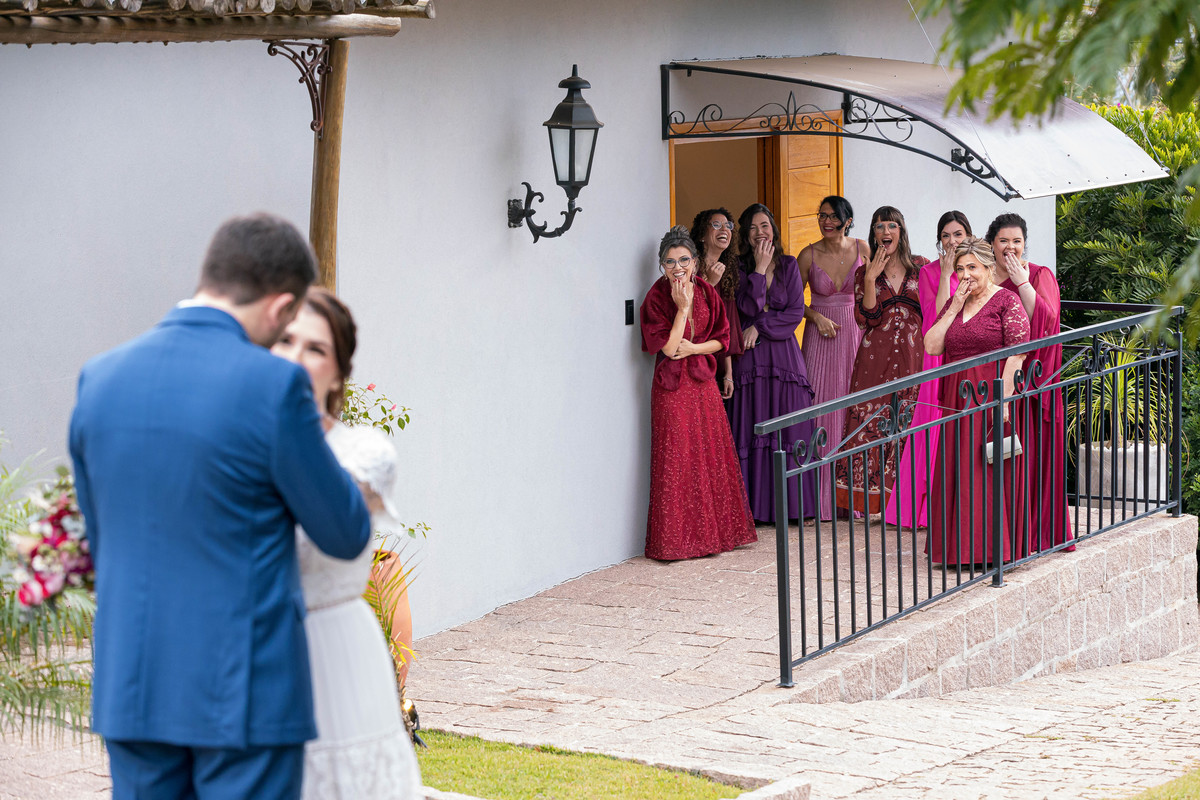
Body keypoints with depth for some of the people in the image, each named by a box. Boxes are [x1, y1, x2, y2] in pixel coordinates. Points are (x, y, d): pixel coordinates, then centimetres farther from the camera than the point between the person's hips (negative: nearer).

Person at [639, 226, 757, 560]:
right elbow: (668, 347, -16)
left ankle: (711, 533, 17)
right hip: (672, 387, -5)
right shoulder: (656, 298, -10)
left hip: (703, 382, 5)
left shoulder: (706, 292, 3)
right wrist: (683, 307, -19)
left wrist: (693, 348, -9)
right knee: (677, 460, -4)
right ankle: (676, 540, 2)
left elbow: (722, 338, 7)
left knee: (712, 456, 6)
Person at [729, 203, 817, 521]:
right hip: (750, 356, -1)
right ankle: (759, 507, 0)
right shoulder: (739, 267, 3)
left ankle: (795, 505, 4)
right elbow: (749, 307, -10)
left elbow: (796, 312, 1)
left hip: (784, 350, 1)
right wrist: (760, 268, -10)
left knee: (791, 431, -1)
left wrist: (760, 326, -8)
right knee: (754, 430, -3)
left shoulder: (788, 265, 8)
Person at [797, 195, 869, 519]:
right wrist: (817, 317, -7)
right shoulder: (809, 255, -1)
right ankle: (823, 496, 0)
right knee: (821, 405, -5)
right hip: (821, 336, 0)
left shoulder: (862, 249, 1)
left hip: (856, 334, 1)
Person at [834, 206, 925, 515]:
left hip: (912, 357, 1)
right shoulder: (864, 273, 8)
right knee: (869, 423, -7)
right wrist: (871, 280, -11)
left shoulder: (919, 269, 10)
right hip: (876, 358, -1)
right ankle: (867, 496, -2)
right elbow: (866, 318, -4)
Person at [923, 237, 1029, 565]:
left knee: (992, 470, -5)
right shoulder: (953, 303, 15)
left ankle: (994, 547, 1)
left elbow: (1016, 353, -12)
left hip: (992, 397, -6)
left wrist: (1003, 401, -19)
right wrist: (955, 307, -1)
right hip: (957, 400, 6)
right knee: (959, 472, 6)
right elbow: (932, 347, 5)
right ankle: (963, 548, 11)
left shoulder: (1006, 301, -5)